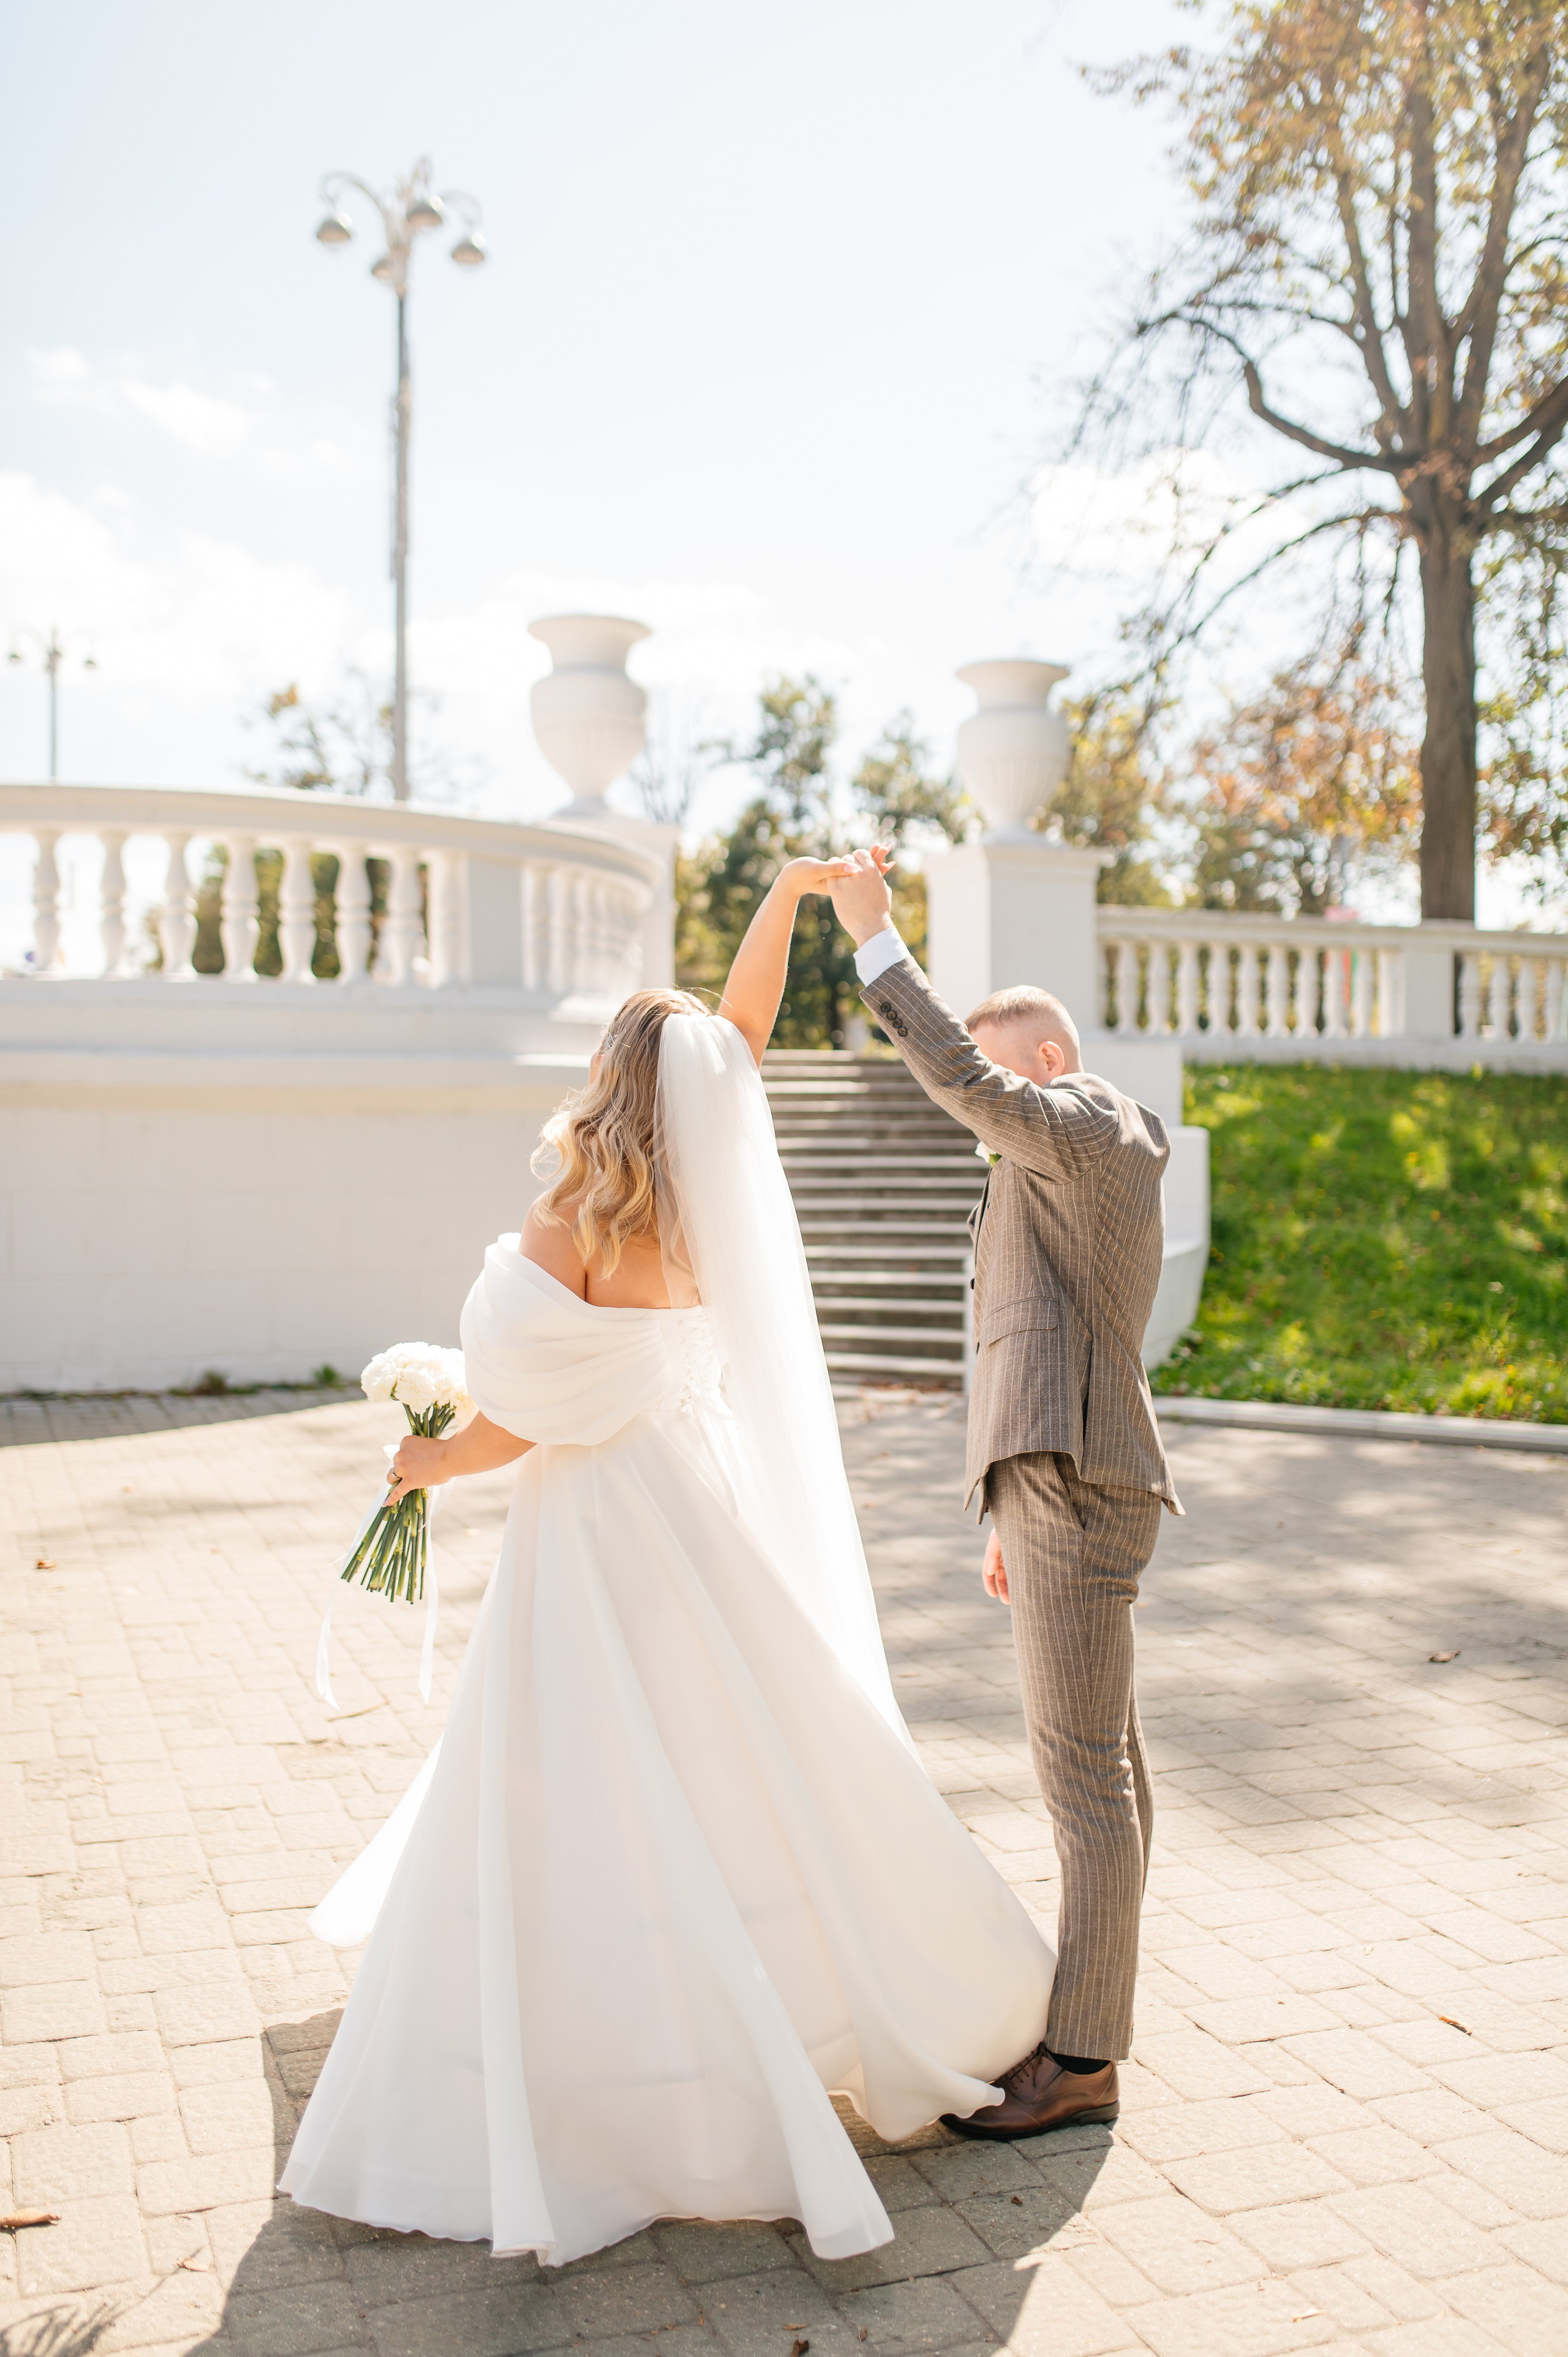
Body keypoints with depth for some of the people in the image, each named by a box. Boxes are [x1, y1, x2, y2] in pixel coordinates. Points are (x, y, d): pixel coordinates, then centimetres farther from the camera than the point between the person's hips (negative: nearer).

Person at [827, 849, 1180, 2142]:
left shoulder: (1093, 1124, -5)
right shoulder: (1074, 1178, 24)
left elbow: (959, 1081, -24)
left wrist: (876, 938, -18)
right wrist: (1014, 1518, 25)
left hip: (1081, 1487, -11)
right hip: (1065, 1488, 11)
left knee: (1083, 1769, -8)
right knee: (1105, 1765, 15)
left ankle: (1080, 2058, -2)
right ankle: (1091, 2002, 24)